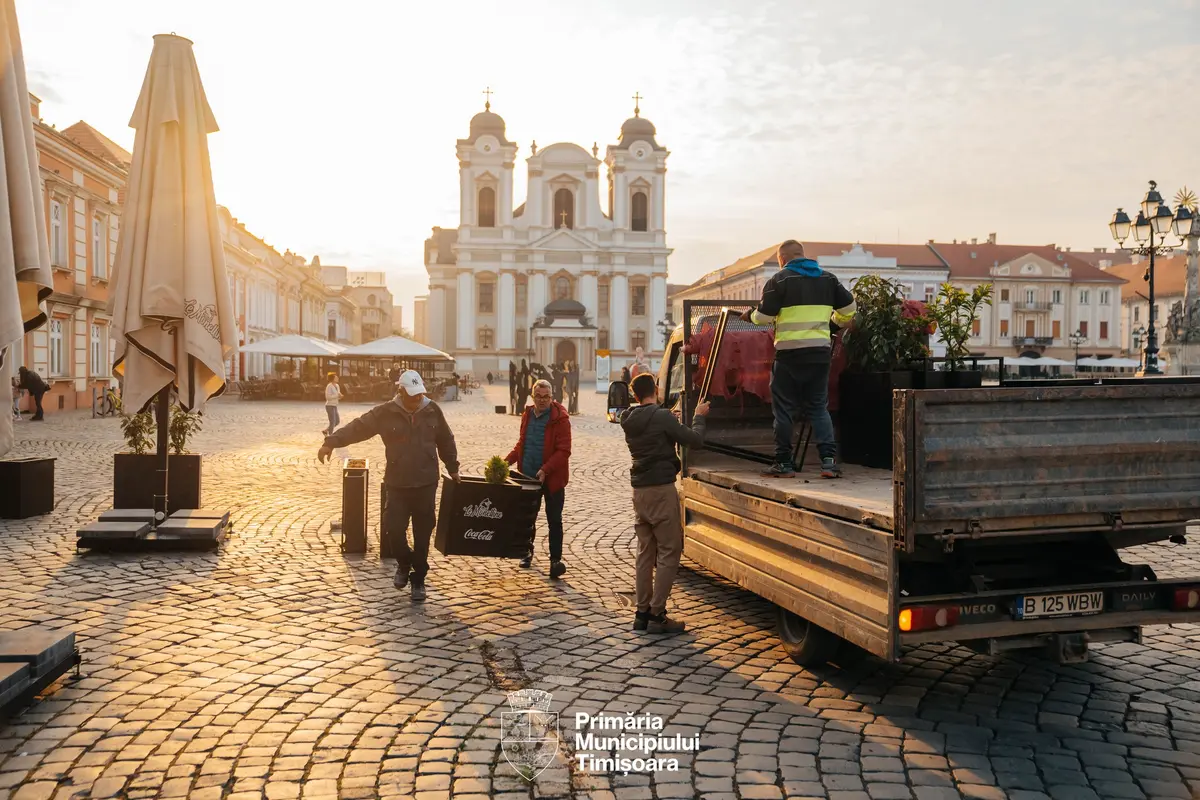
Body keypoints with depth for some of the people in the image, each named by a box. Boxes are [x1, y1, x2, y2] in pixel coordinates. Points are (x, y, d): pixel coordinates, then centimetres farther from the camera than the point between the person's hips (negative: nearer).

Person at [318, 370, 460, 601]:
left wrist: (452, 468, 17)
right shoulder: (386, 412, -6)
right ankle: (404, 564, 30)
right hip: (397, 483, -1)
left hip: (426, 483, 1)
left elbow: (446, 441, 12)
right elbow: (358, 427, -11)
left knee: (422, 533, 6)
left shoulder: (432, 411, 0)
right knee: (395, 528, -2)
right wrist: (332, 442, -23)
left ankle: (418, 579, 21)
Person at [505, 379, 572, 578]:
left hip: (552, 479, -5)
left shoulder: (560, 418, -13)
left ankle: (555, 559, 8)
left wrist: (545, 470, -26)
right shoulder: (527, 416, 7)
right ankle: (527, 550, 37)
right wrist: (508, 461, 6)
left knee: (554, 520, 1)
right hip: (528, 477, 6)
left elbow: (563, 451, -17)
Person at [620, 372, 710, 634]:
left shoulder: (629, 420, 7)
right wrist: (699, 416, 5)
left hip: (639, 490, 7)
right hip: (661, 489, -7)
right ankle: (657, 615, -2)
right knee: (669, 552, -1)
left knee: (645, 552, 13)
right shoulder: (662, 417, -14)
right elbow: (695, 440, -12)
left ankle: (642, 612, 16)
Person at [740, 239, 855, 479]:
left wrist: (749, 314, 14)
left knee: (784, 409, 5)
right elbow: (848, 307, 15)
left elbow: (764, 316, -7)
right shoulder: (828, 278, 12)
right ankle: (829, 459, 1)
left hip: (789, 353, -4)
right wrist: (837, 320, 35)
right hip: (820, 351, 4)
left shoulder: (779, 279, -3)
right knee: (819, 407, 12)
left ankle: (783, 463, 8)